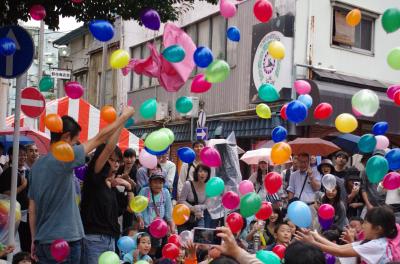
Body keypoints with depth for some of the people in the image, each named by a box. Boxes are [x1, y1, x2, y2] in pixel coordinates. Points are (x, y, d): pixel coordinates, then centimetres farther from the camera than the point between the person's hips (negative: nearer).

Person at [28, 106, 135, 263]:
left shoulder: (37, 165, 9)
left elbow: (32, 208, 12)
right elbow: (100, 138, -8)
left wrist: (34, 239, 18)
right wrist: (125, 116, 2)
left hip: (43, 240, 8)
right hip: (64, 240, -8)